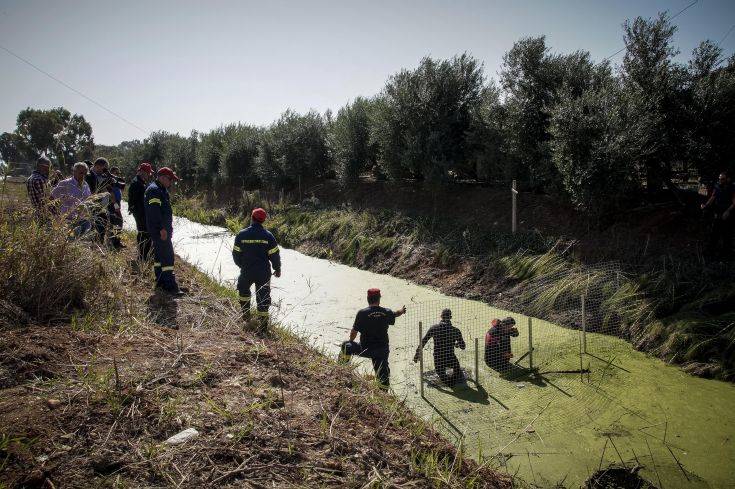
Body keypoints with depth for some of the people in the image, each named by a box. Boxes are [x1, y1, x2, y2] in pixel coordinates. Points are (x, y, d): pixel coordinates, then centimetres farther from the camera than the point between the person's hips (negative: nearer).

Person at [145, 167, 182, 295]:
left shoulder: (161, 190, 18)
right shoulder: (154, 190, -15)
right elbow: (154, 211, -24)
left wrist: (168, 228, 22)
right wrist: (162, 228, -25)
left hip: (163, 229, 11)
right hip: (159, 230, -11)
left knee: (160, 256, 15)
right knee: (167, 257, -12)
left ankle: (160, 282, 24)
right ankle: (170, 286, -12)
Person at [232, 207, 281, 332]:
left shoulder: (241, 235, -8)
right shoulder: (268, 235, -10)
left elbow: (236, 254, 1)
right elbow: (274, 255, -6)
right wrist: (277, 269, 9)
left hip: (246, 271, 1)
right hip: (263, 272, -1)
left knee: (243, 290, 30)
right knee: (263, 297, 6)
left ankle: (246, 315, 36)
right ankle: (263, 326, 7)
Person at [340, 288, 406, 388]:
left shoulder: (362, 313, -14)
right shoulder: (387, 312, -3)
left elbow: (354, 331, -8)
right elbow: (394, 315, 20)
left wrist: (350, 341, 14)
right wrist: (402, 311, 44)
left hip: (366, 350, -3)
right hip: (383, 350, 3)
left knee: (346, 346, 20)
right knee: (383, 373, 15)